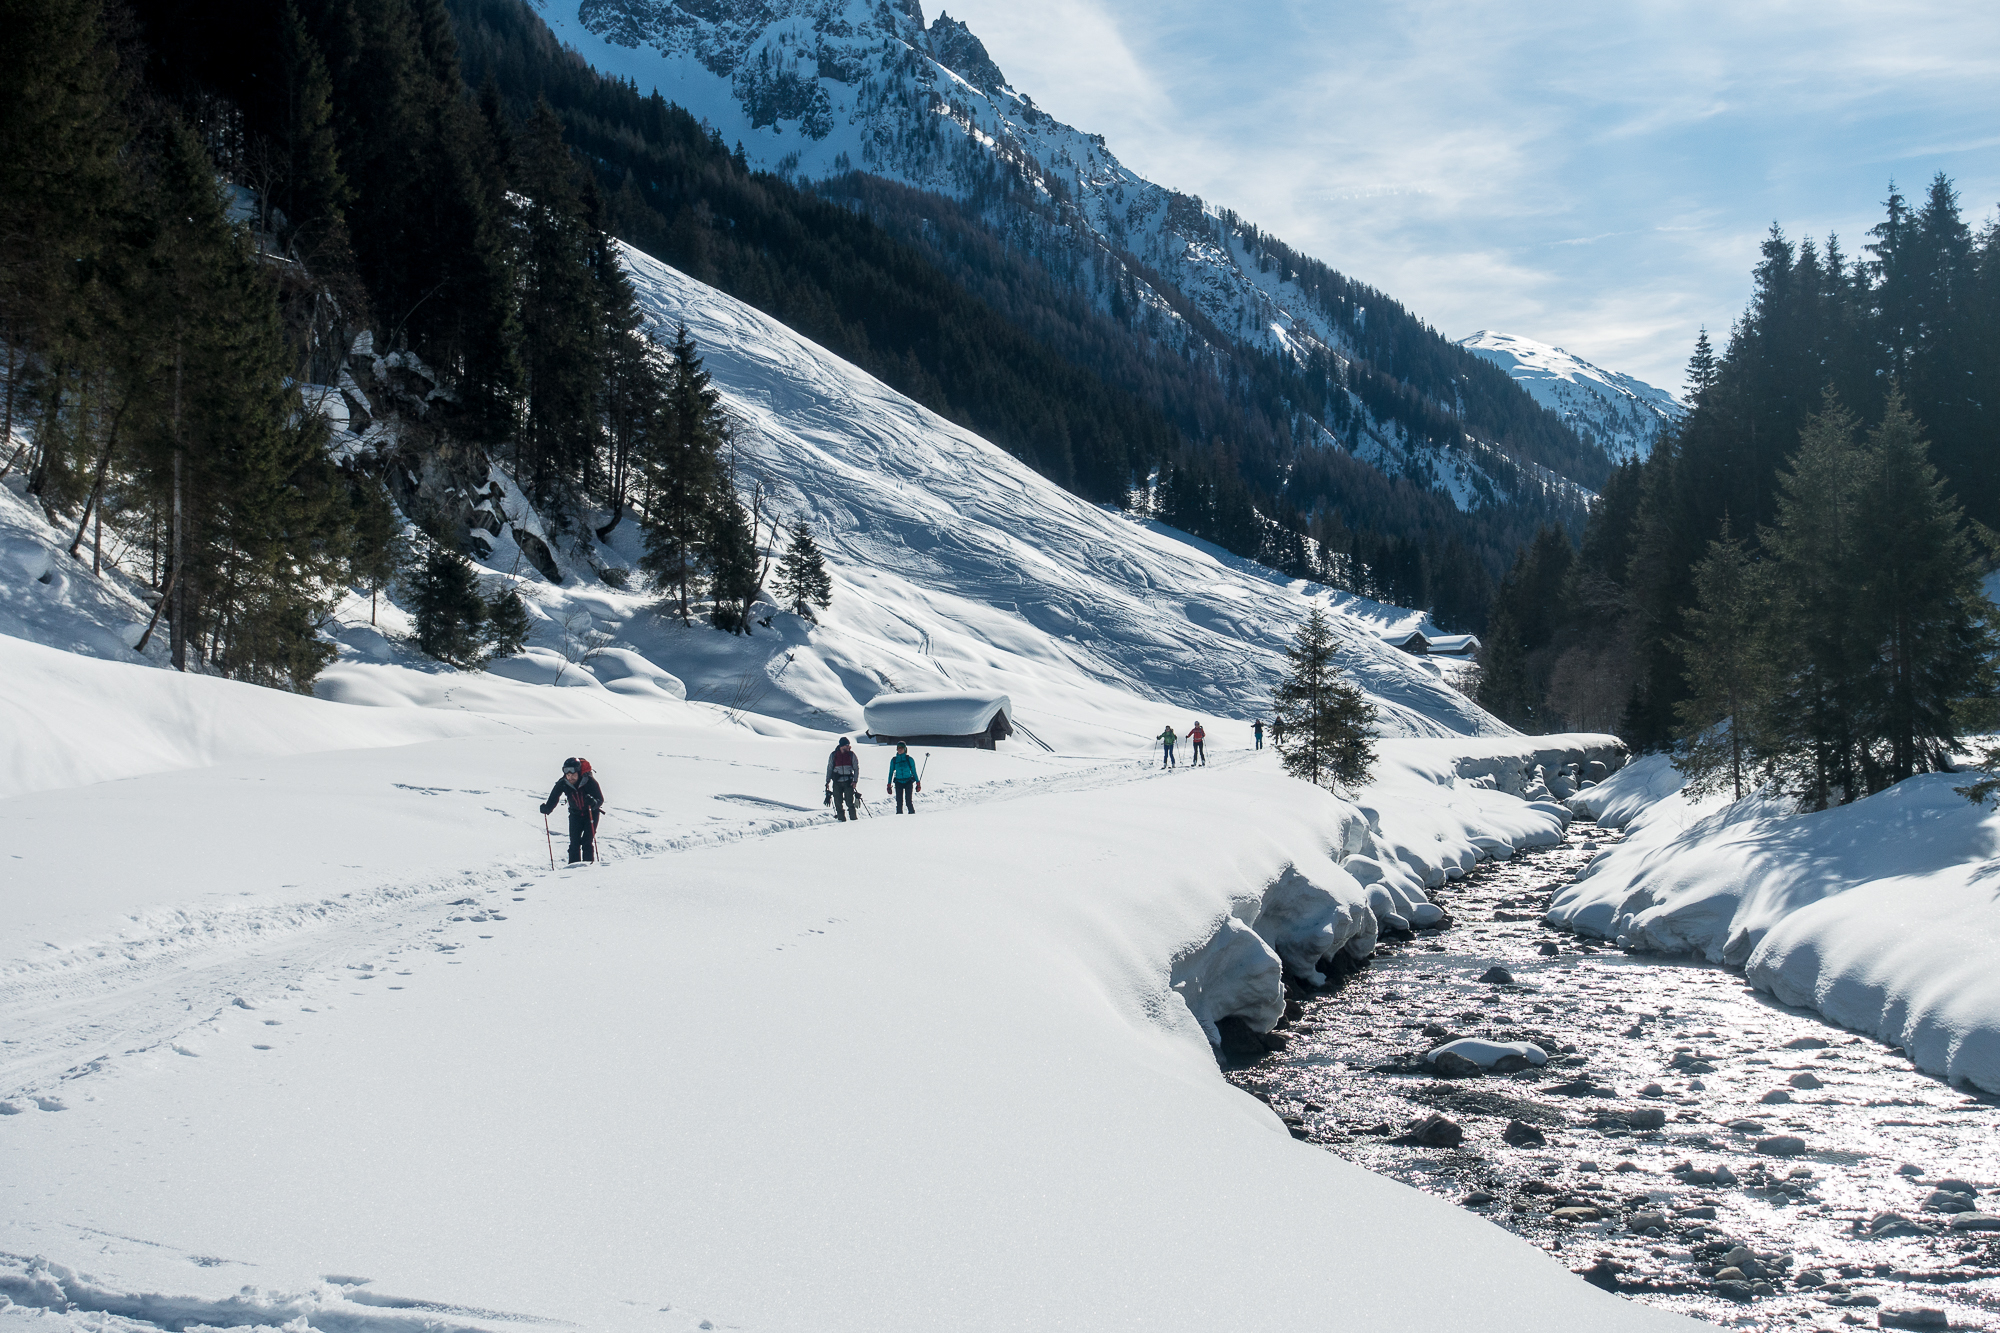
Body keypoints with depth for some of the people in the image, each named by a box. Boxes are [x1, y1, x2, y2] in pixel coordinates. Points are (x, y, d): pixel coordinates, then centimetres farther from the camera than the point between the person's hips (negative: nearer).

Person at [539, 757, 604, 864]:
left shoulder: (589, 781, -26)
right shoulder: (562, 783, -18)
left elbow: (600, 799, -24)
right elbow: (553, 798, -11)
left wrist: (593, 802, -46)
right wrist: (547, 808, -30)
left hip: (591, 812, -3)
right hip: (575, 814, 3)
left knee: (587, 842, -12)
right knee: (574, 842, -6)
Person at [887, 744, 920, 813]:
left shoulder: (909, 759, 0)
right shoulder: (894, 760, 5)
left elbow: (914, 771, 4)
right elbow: (891, 773, 10)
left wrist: (918, 783, 2)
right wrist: (889, 785, 7)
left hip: (908, 782, -2)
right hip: (898, 782, 2)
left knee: (908, 801, -8)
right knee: (899, 802, -4)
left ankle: (912, 815, 6)